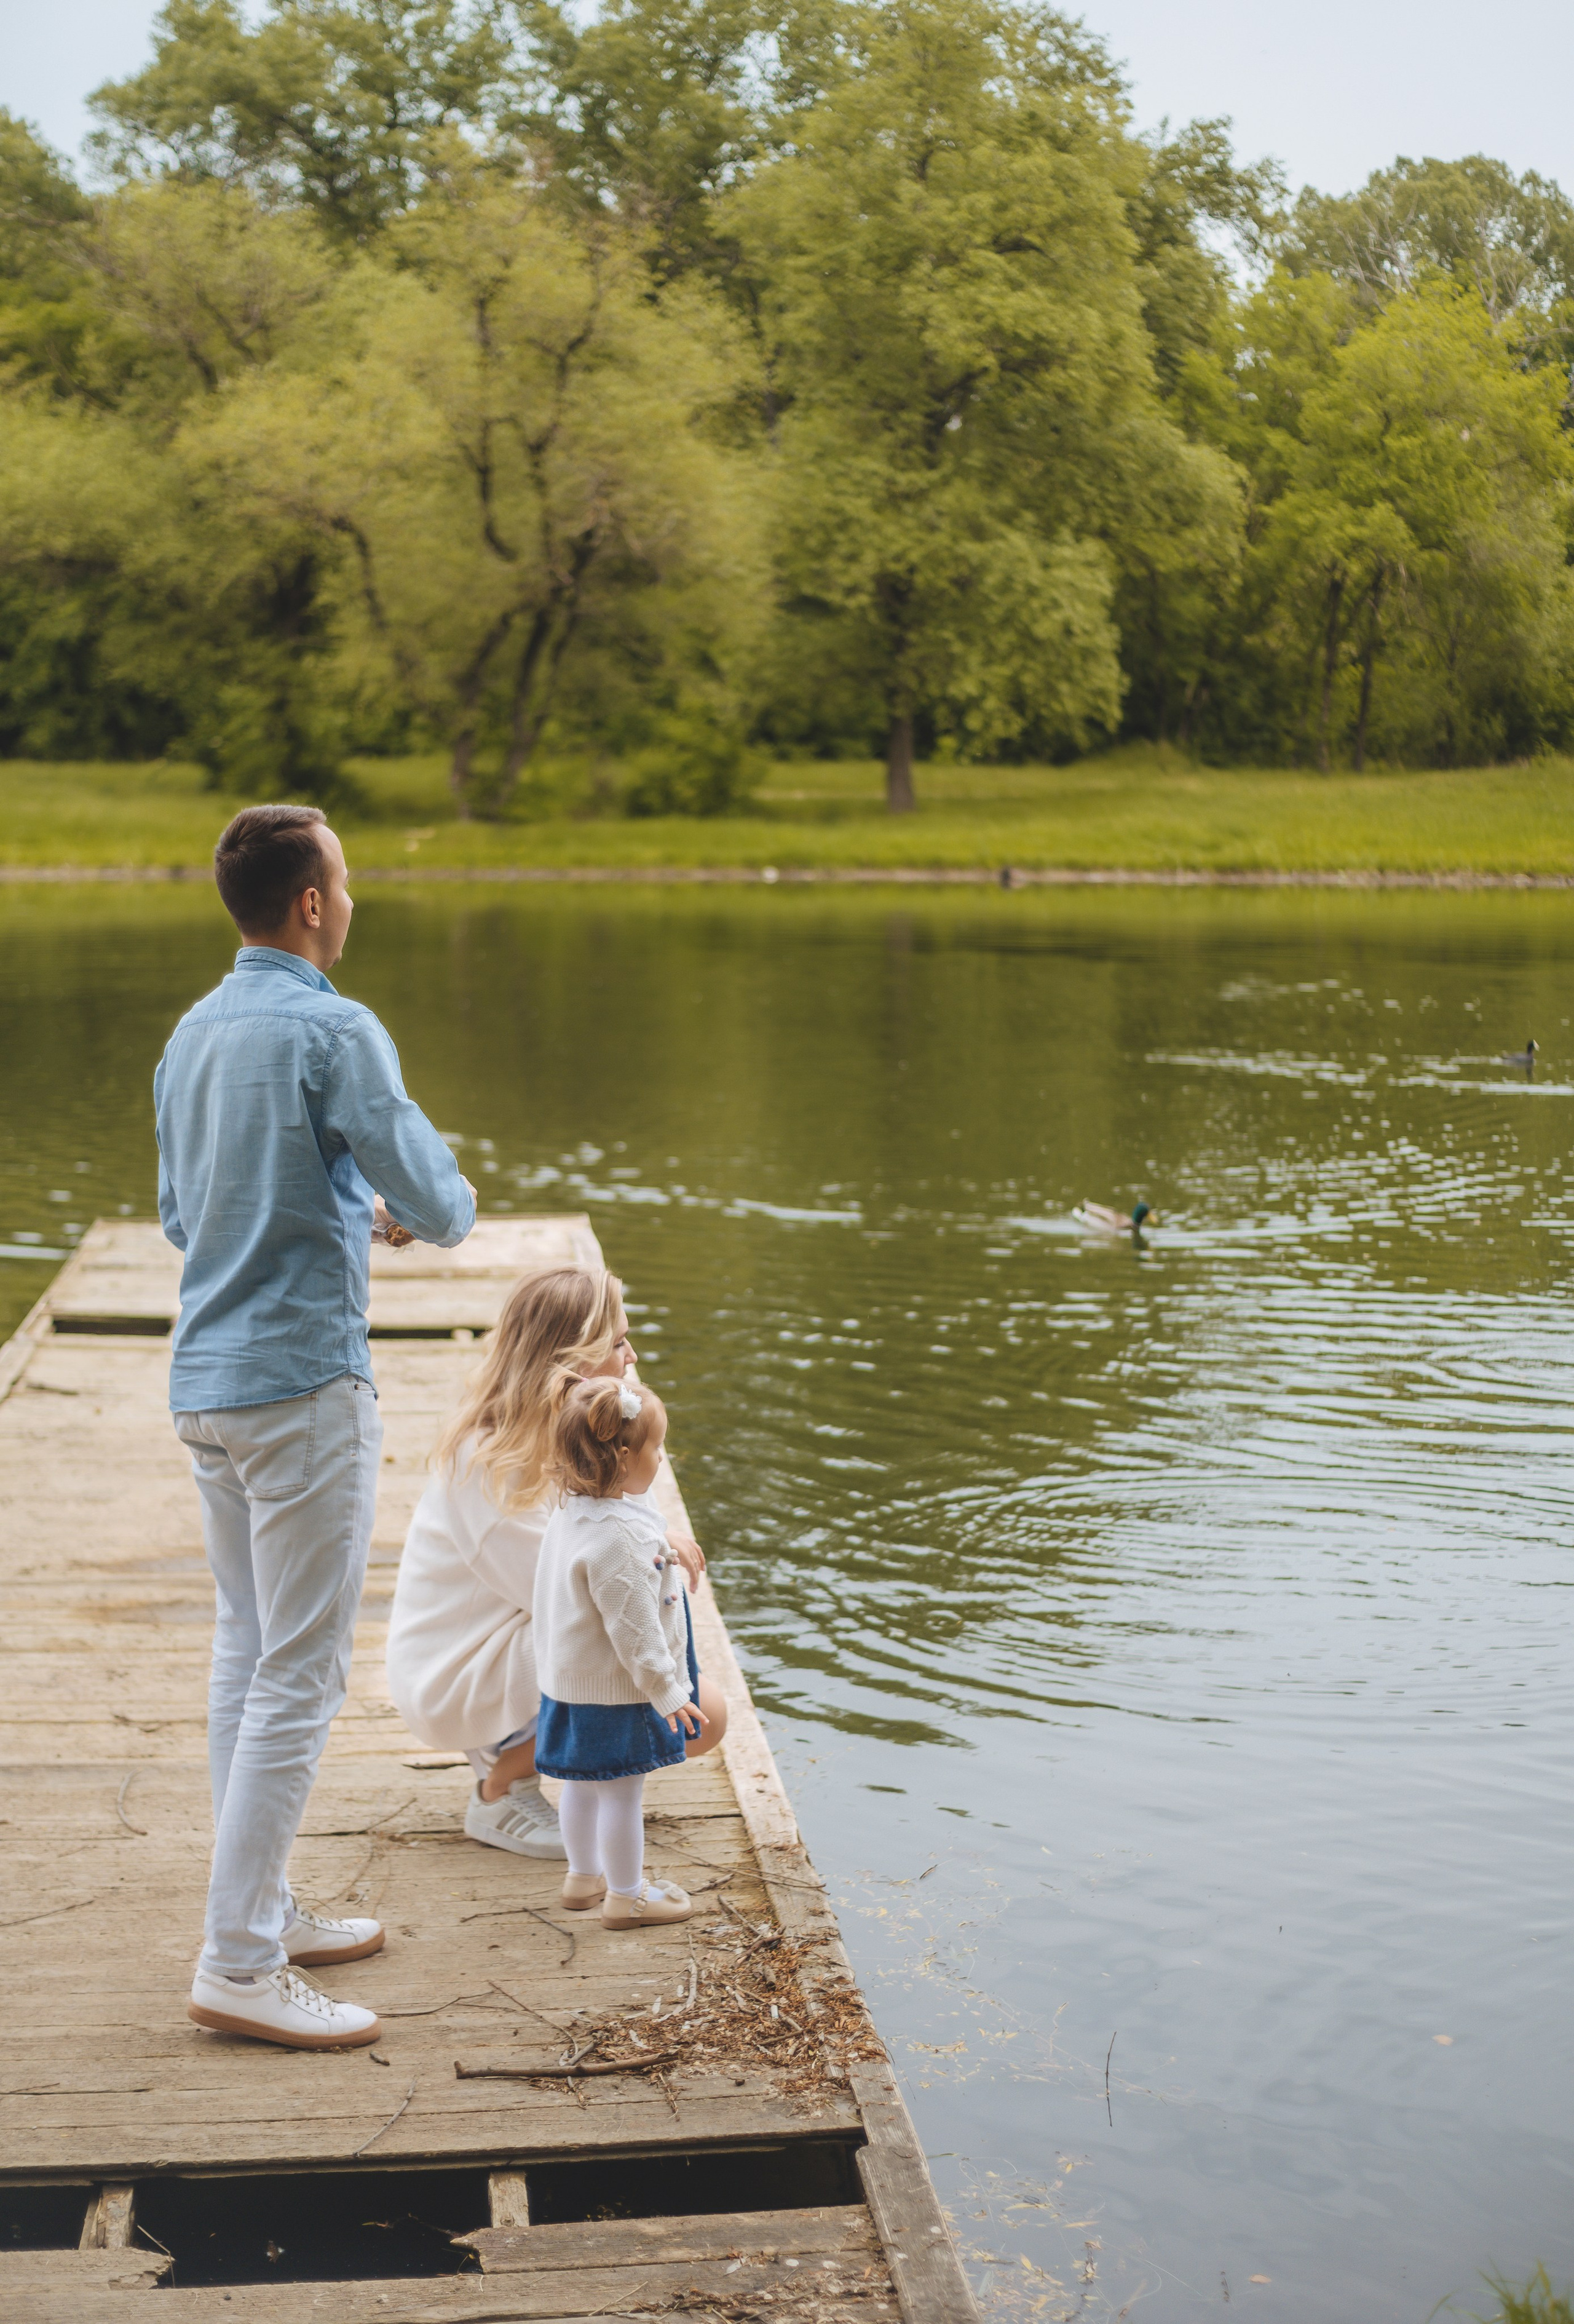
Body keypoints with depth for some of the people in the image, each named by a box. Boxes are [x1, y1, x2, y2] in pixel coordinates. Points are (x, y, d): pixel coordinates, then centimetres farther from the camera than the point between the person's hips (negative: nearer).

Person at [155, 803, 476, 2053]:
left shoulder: (192, 1035, 11)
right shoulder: (333, 1032, -15)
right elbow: (436, 1202, -16)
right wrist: (447, 1205, 8)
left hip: (206, 1380, 9)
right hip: (302, 1379, -9)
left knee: (248, 1653, 16)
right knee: (301, 1673, -4)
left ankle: (264, 1912, 26)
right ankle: (240, 1963, -2)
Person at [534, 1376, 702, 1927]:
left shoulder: (570, 1512, 3)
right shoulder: (616, 1537, -29)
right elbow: (633, 1626, -26)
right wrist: (666, 1691, -19)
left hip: (573, 1679, 10)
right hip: (615, 1689, -10)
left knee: (585, 1782, 22)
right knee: (621, 1789, 4)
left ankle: (585, 1875, 38)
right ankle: (627, 1895, 17)